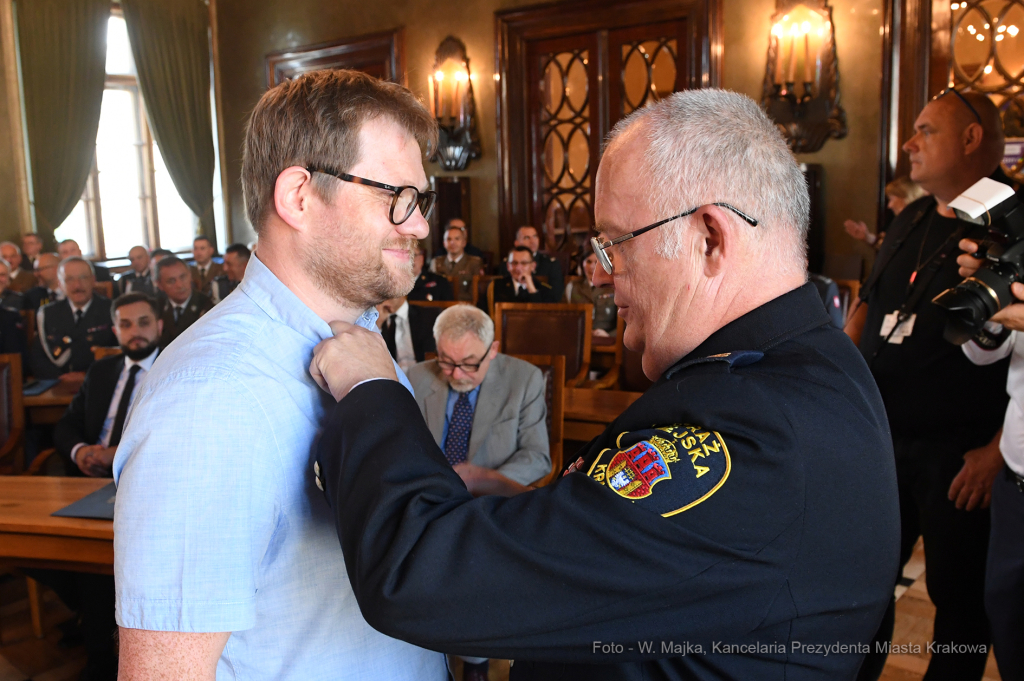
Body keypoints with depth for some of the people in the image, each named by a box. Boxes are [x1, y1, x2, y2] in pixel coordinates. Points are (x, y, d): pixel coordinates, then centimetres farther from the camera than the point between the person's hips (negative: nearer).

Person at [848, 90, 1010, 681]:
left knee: (959, 593, 8)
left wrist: (998, 449, -19)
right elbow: (871, 300, 24)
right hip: (882, 437, 7)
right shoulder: (910, 222, 12)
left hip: (960, 452, -7)